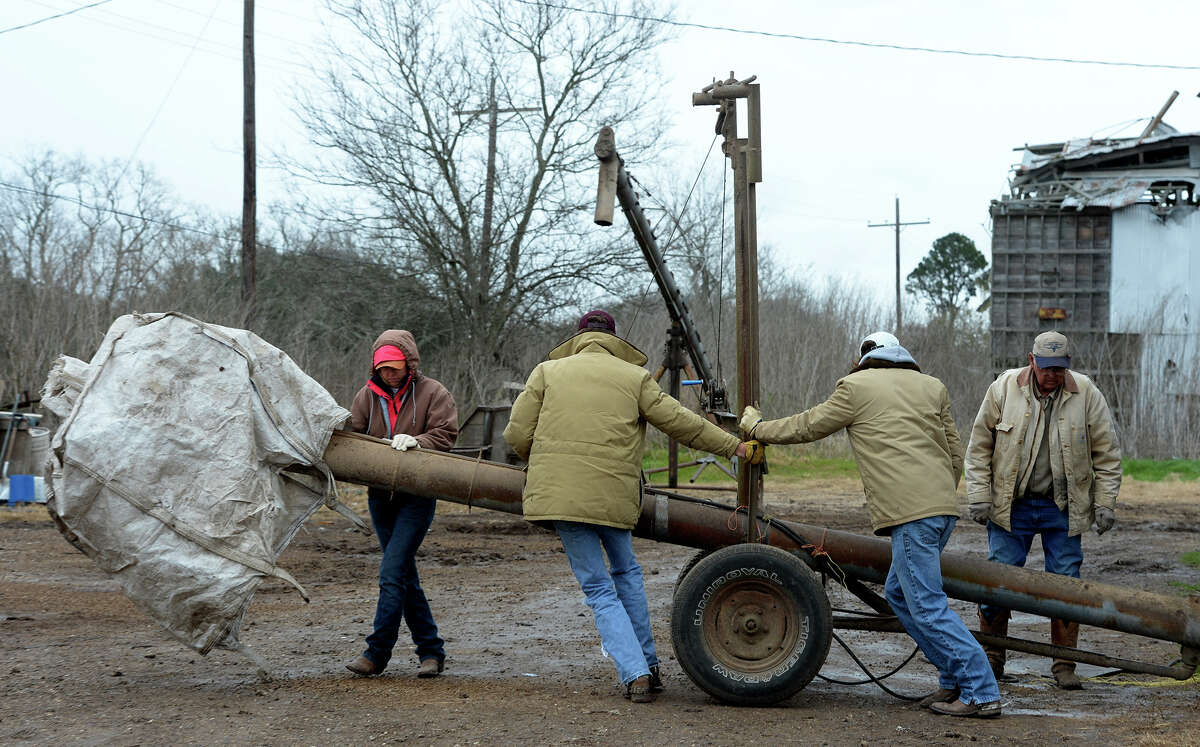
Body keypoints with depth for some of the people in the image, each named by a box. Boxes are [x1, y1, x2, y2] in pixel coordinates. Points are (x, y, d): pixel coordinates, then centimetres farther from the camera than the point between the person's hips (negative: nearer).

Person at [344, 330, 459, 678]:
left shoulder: (432, 393, -3)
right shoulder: (369, 395, 9)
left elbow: (445, 434, -9)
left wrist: (416, 442, -25)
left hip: (417, 496, -5)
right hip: (381, 495, 5)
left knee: (392, 574, -14)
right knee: (405, 577, 8)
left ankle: (377, 652, -10)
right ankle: (431, 650, 16)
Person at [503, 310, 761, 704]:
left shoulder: (548, 371, 8)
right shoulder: (634, 377, 8)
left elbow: (517, 435, 5)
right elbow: (681, 423, 8)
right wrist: (733, 446, 19)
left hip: (560, 493, -1)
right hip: (614, 494, 1)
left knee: (598, 589, 4)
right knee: (626, 572, 24)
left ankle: (636, 674, -7)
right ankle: (648, 666, 26)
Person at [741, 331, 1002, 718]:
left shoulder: (856, 386, 5)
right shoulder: (931, 386, 20)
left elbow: (808, 427, 13)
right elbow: (954, 454, 20)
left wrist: (757, 428, 29)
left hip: (910, 512, -8)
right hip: (943, 505, 8)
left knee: (927, 606, -6)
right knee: (899, 592, 18)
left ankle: (981, 693, -10)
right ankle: (955, 680, 16)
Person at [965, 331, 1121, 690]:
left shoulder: (1086, 394, -4)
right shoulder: (1003, 388, -5)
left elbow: (1106, 454, 3)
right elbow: (979, 446, 2)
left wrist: (1105, 503, -2)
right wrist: (978, 495, -3)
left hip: (1064, 508, 0)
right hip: (1011, 505, 0)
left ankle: (1064, 664, 12)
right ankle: (991, 659, 13)